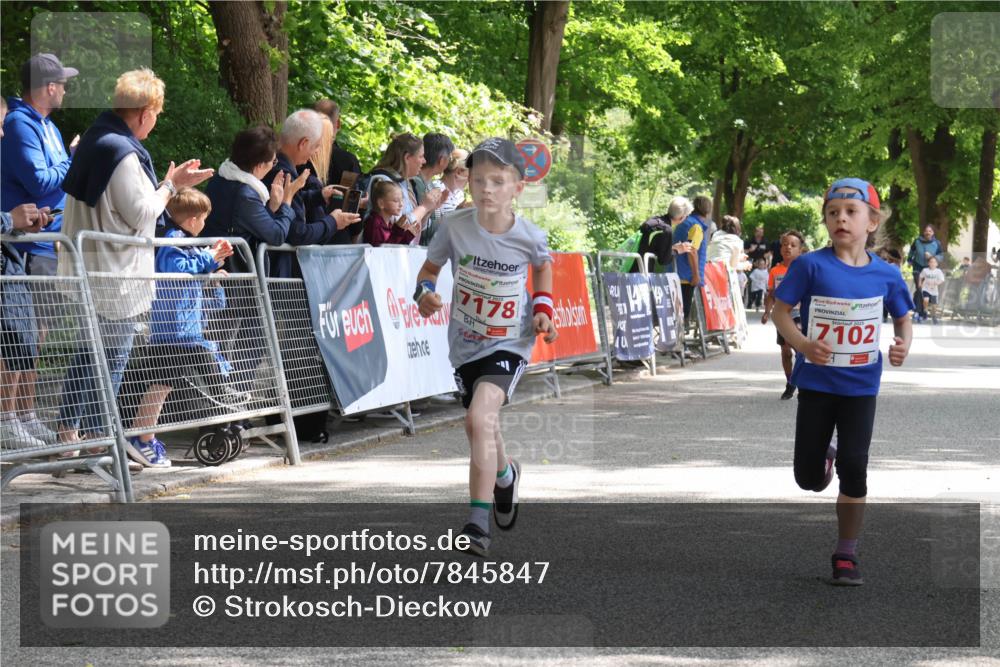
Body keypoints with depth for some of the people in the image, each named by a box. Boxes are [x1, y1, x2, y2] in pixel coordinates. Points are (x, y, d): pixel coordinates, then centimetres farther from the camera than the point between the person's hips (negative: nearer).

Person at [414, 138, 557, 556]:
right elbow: (430, 267, 2)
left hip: (510, 343, -4)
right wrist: (425, 292, -19)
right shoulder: (455, 227, -15)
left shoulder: (529, 236, -15)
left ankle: (479, 523, -21)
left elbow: (543, 266, 9)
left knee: (480, 418, -25)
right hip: (465, 343, 4)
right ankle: (505, 475, 55)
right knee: (481, 427, 19)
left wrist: (543, 306, -3)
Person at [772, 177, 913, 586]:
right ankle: (825, 457, 47)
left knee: (854, 469, -3)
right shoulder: (811, 266, -12)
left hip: (860, 386, 0)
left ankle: (846, 556, 12)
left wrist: (903, 345, -13)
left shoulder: (886, 275, -5)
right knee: (809, 479, 8)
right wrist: (802, 344, -25)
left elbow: (903, 319, 9)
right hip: (815, 383, 0)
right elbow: (781, 311, -7)